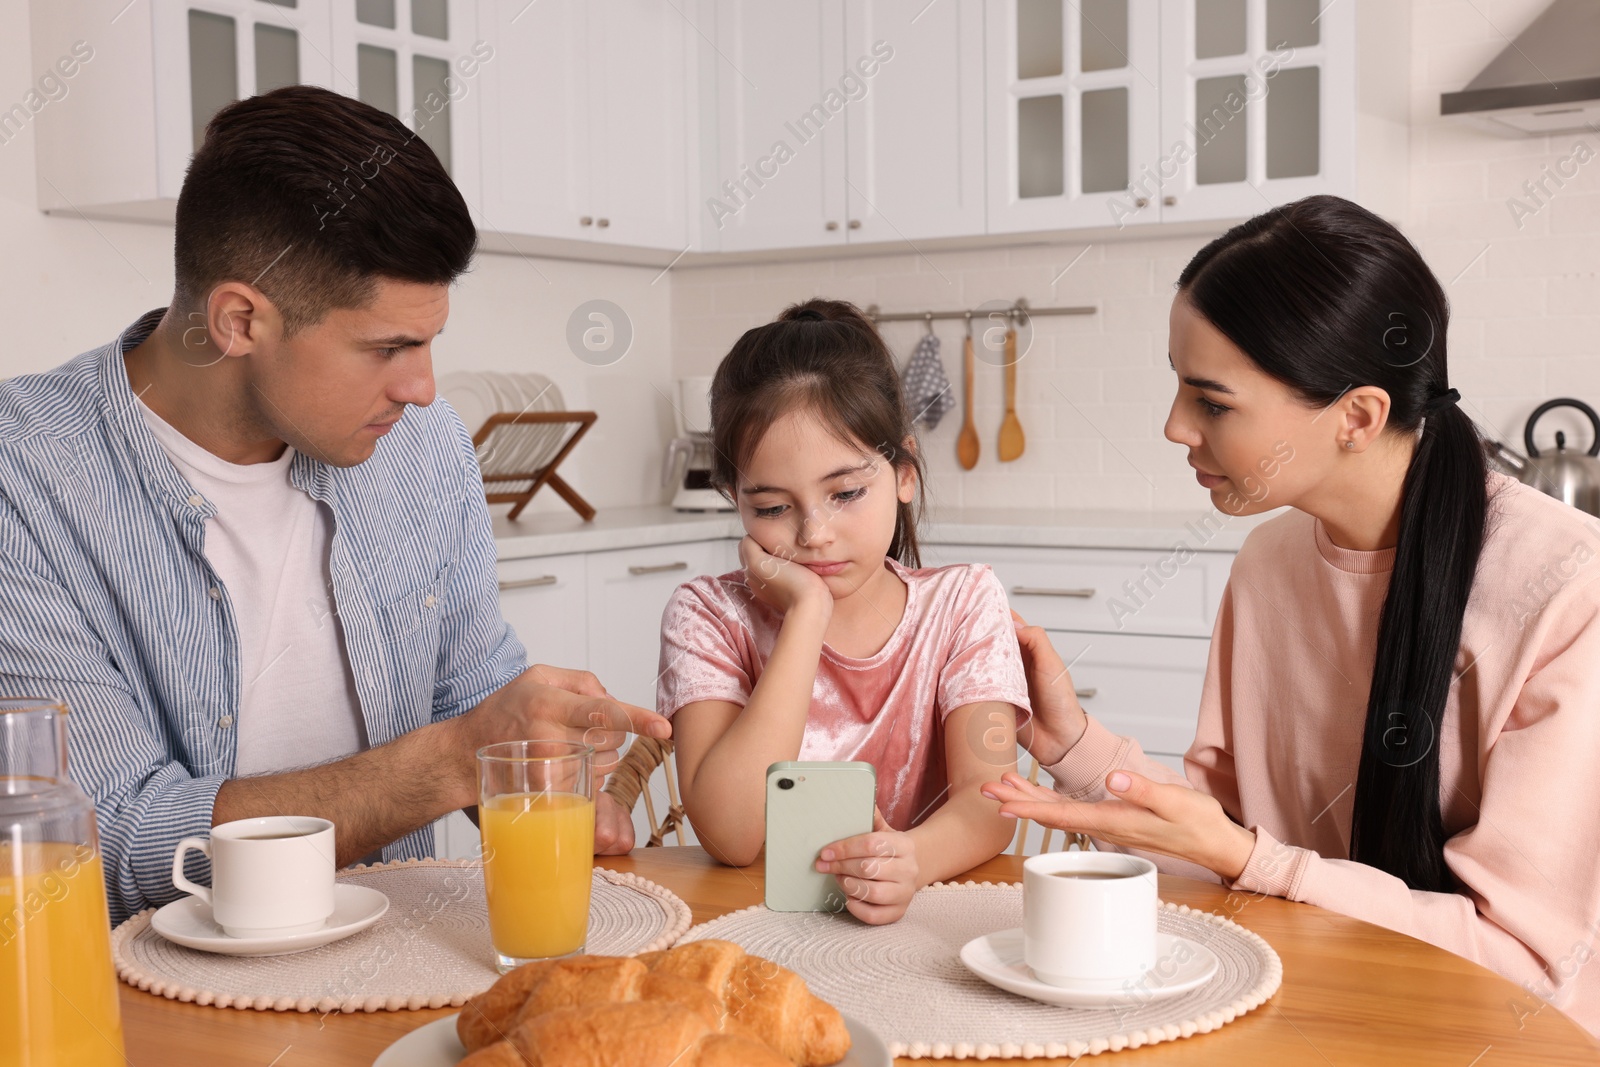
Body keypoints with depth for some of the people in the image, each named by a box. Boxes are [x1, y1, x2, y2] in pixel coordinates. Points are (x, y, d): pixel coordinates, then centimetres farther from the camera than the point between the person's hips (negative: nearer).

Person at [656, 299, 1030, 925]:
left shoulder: (963, 603, 1)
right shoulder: (707, 617, -4)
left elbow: (988, 802, -10)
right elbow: (730, 837, -17)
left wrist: (912, 859, -33)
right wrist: (807, 611, -17)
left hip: (925, 917, 1)